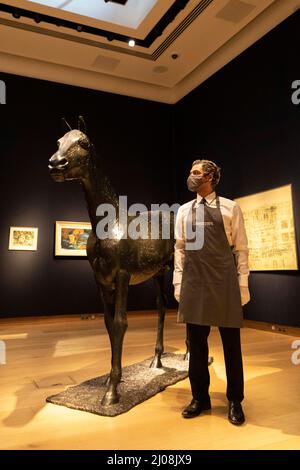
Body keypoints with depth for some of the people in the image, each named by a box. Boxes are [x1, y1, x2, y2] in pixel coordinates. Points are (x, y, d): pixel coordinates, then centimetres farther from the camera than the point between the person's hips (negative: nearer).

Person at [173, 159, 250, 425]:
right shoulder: (184, 211, 11)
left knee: (231, 343, 7)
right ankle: (200, 398, 27)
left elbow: (241, 248, 0)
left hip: (224, 283, -2)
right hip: (194, 283, 3)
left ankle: (235, 401, 26)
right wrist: (178, 282, 6)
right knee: (196, 342, 10)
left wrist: (243, 283, -3)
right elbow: (180, 249, 10)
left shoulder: (230, 208, 2)